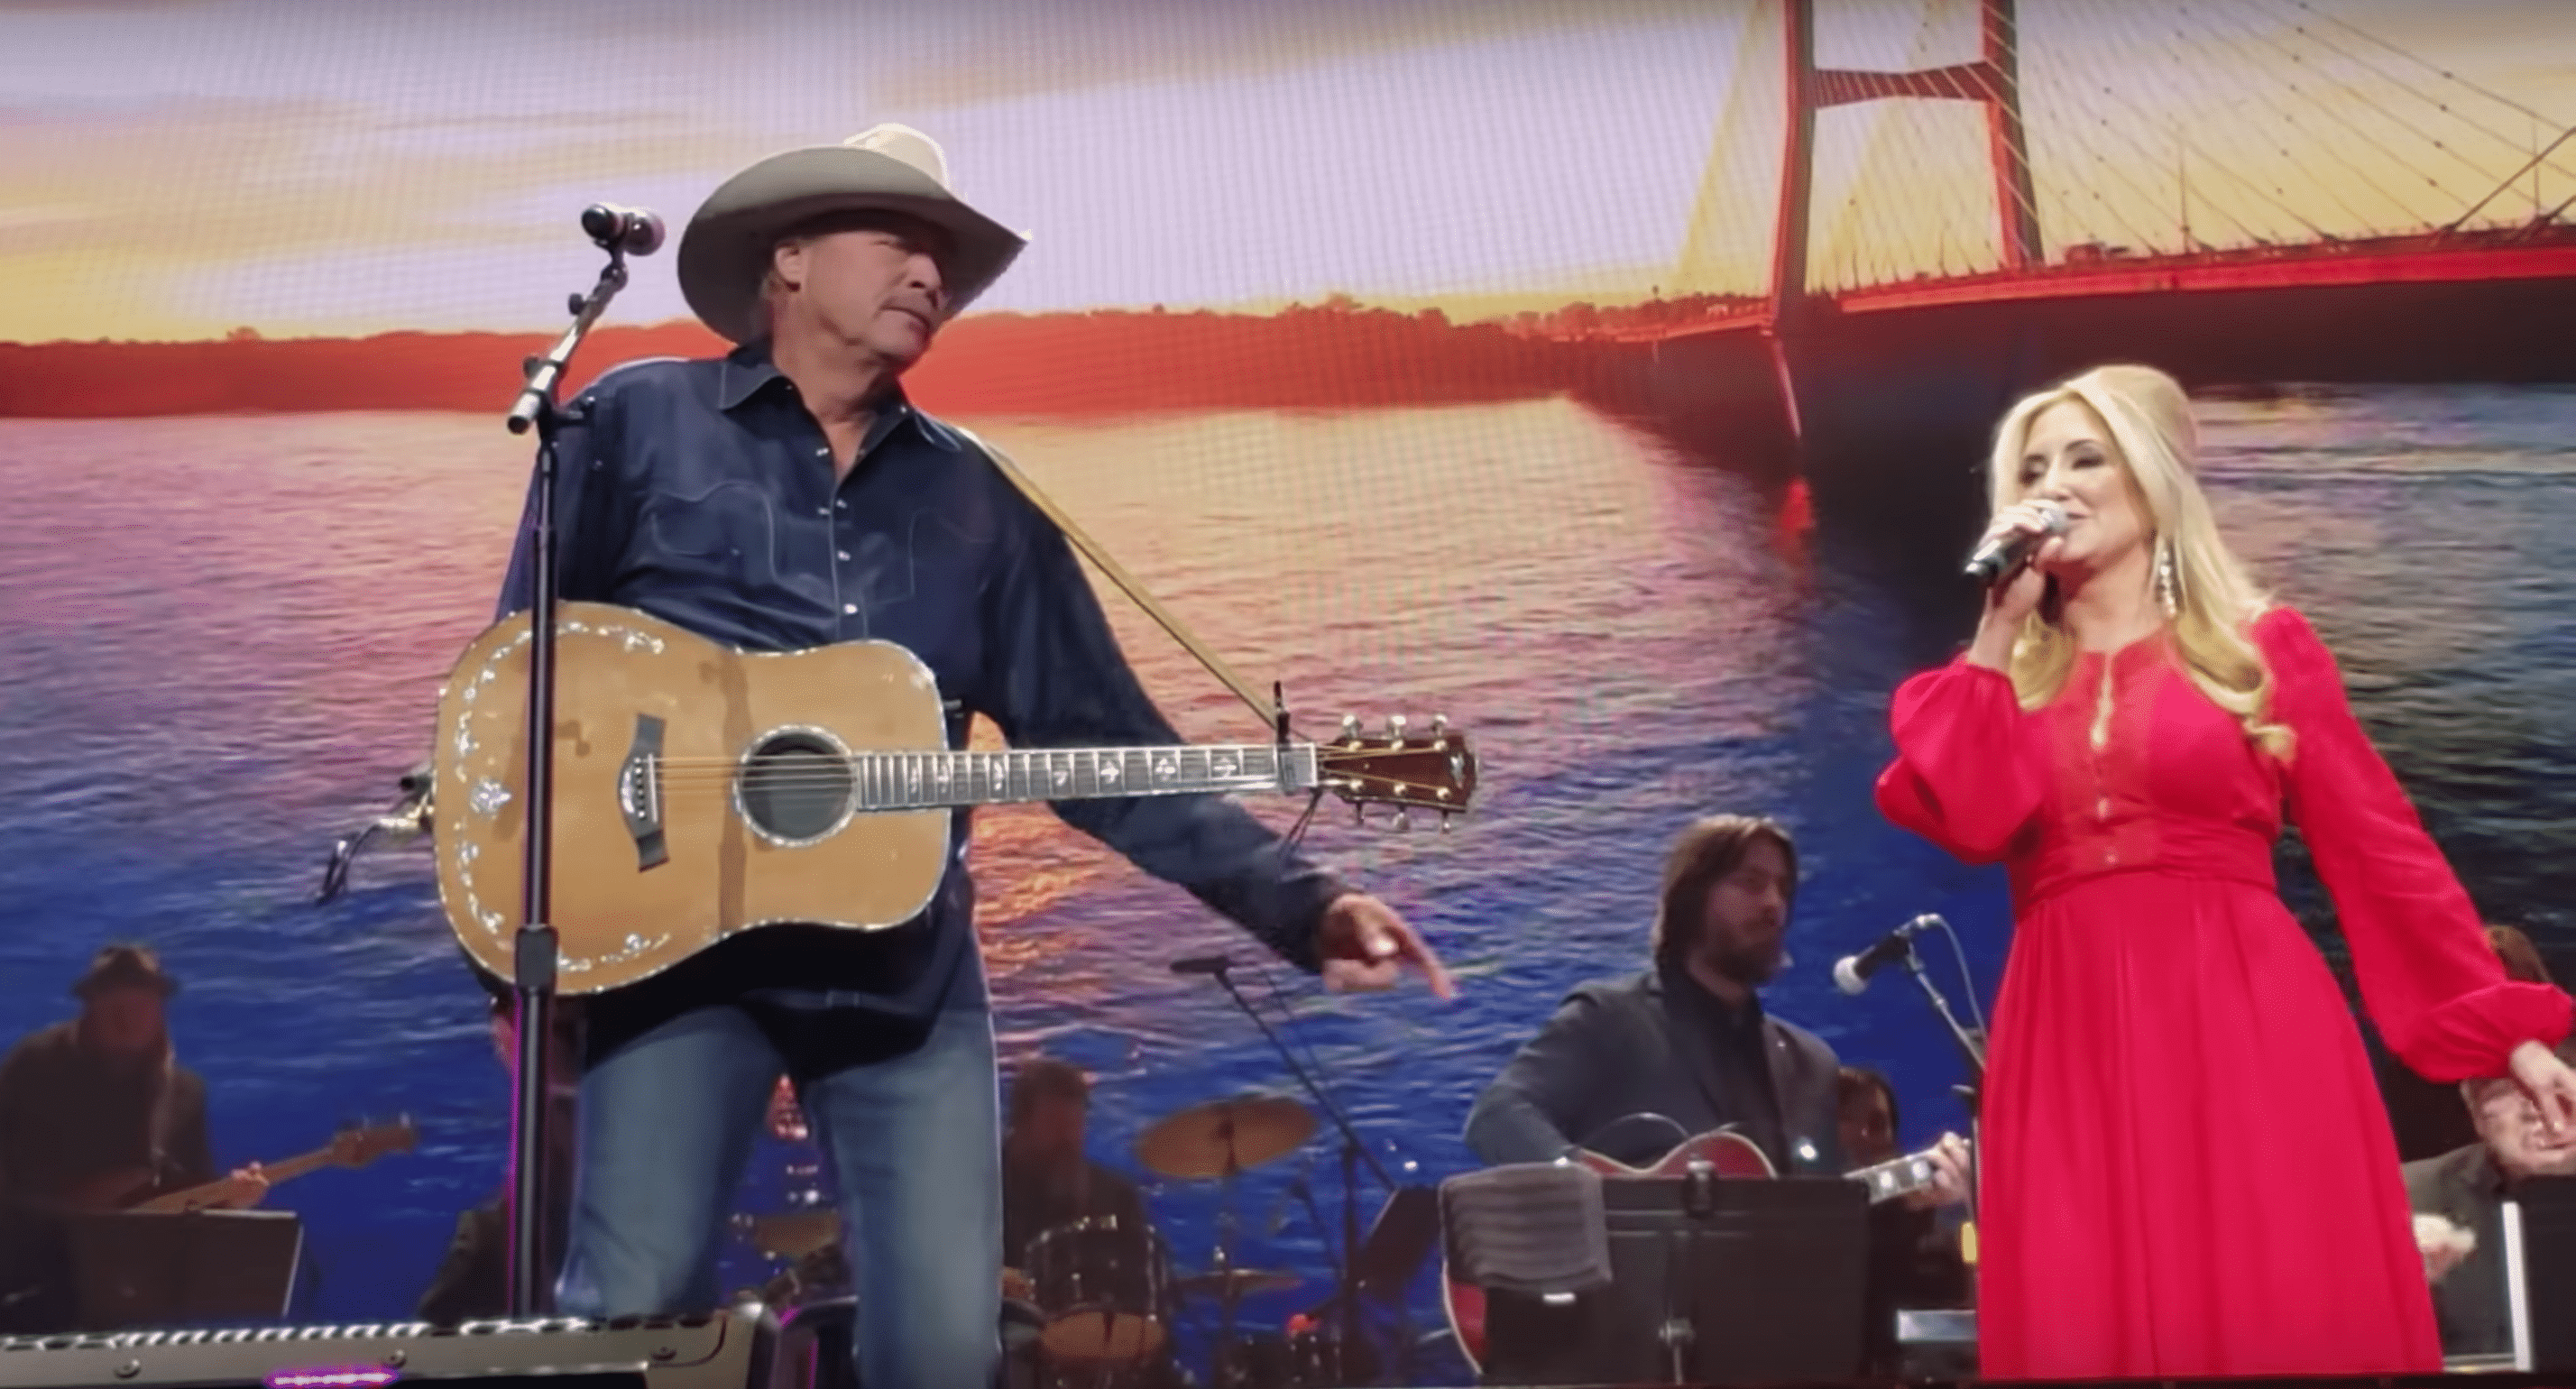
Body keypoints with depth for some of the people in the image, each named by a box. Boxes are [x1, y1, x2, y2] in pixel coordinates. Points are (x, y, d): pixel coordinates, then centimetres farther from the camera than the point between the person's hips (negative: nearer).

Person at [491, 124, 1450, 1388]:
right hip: (668, 941, -3)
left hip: (907, 969, 3)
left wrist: (1302, 905, -4)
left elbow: (1103, 746, 7)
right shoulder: (637, 421, 4)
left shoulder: (977, 501, 12)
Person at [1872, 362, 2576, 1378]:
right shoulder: (2010, 676, 14)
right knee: (2090, 1330, 2)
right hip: (2070, 1040, 2)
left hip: (2249, 1027, -2)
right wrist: (1999, 628, 0)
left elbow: (2379, 843, 4)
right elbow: (1970, 822, -5)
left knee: (2280, 1325, -3)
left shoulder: (2262, 644, 8)